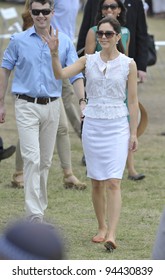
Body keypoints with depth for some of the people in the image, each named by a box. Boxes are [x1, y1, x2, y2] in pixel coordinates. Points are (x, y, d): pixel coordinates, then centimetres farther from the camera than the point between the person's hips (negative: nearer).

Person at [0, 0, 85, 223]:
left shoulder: (65, 43, 3)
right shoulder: (19, 41, -1)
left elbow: (75, 74, -1)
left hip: (52, 106, 3)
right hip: (27, 106, -3)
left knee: (45, 161, 11)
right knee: (32, 158, -13)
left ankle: (40, 209, 23)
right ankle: (34, 215, -18)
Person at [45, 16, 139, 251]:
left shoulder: (128, 64, -2)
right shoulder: (88, 61, 3)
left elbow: (132, 101, 1)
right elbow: (60, 74, -9)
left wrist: (134, 133, -1)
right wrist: (54, 54, -26)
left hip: (117, 127, -3)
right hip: (92, 125, 3)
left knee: (113, 182, -12)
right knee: (97, 182, 10)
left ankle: (111, 234, -18)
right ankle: (102, 228, 25)